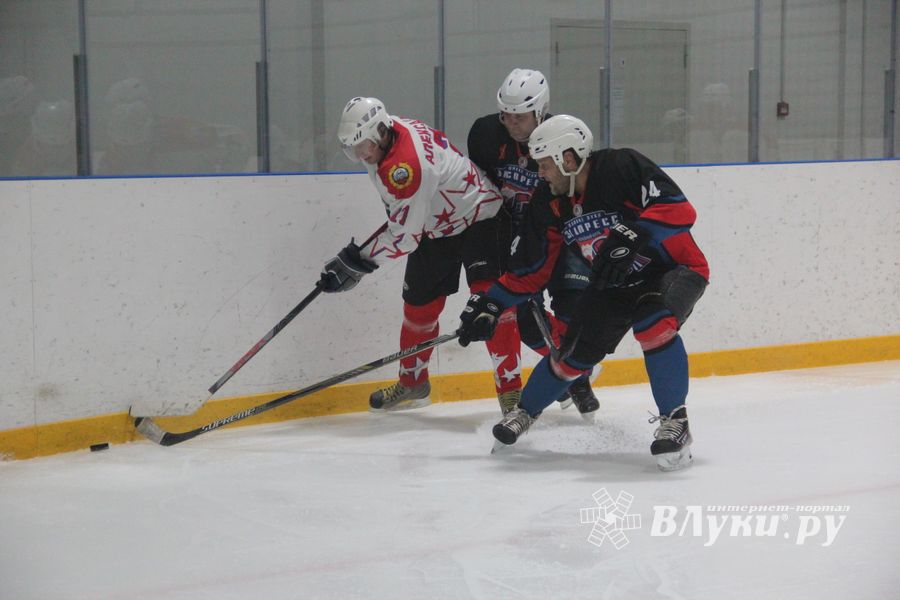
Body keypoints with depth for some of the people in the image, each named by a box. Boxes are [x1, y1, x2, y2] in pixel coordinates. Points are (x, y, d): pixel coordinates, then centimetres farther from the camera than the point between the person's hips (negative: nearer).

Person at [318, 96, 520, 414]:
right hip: (434, 226, 9)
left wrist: (355, 263, -25)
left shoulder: (406, 167, -36)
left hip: (478, 218, -9)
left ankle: (510, 388, -19)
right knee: (419, 305, 12)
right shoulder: (390, 129, -9)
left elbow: (404, 236, -31)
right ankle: (413, 383, 30)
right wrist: (395, 204, 22)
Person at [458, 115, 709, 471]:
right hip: (614, 285, 6)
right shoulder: (550, 204, -4)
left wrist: (631, 236, -44)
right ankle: (526, 411, 31)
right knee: (575, 352, 2)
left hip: (672, 269, -6)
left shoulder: (623, 168, -25)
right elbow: (530, 270, 5)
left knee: (653, 324, -36)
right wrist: (490, 304, 1)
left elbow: (678, 209, -33)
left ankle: (674, 422, -22)